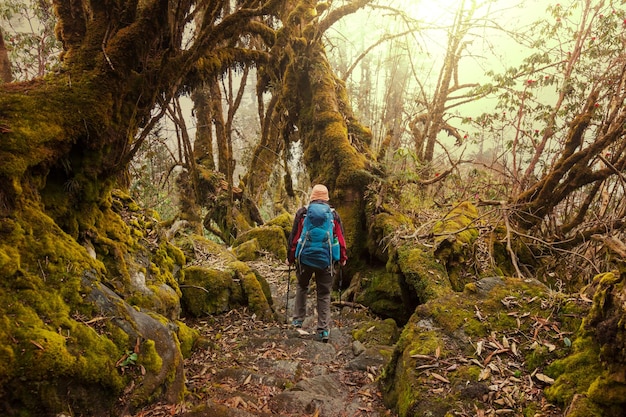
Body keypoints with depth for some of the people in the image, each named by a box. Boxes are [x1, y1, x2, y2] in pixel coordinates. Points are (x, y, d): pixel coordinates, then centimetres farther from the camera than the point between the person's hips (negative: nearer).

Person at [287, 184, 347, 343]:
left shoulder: (302, 213, -1)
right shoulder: (334, 215, 3)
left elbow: (294, 237, 0)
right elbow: (341, 239, 6)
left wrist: (290, 257, 9)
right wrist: (343, 258, 18)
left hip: (305, 258, 0)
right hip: (325, 260, 0)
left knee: (302, 287, 22)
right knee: (324, 294, 7)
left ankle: (298, 319, 25)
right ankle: (324, 330, 6)